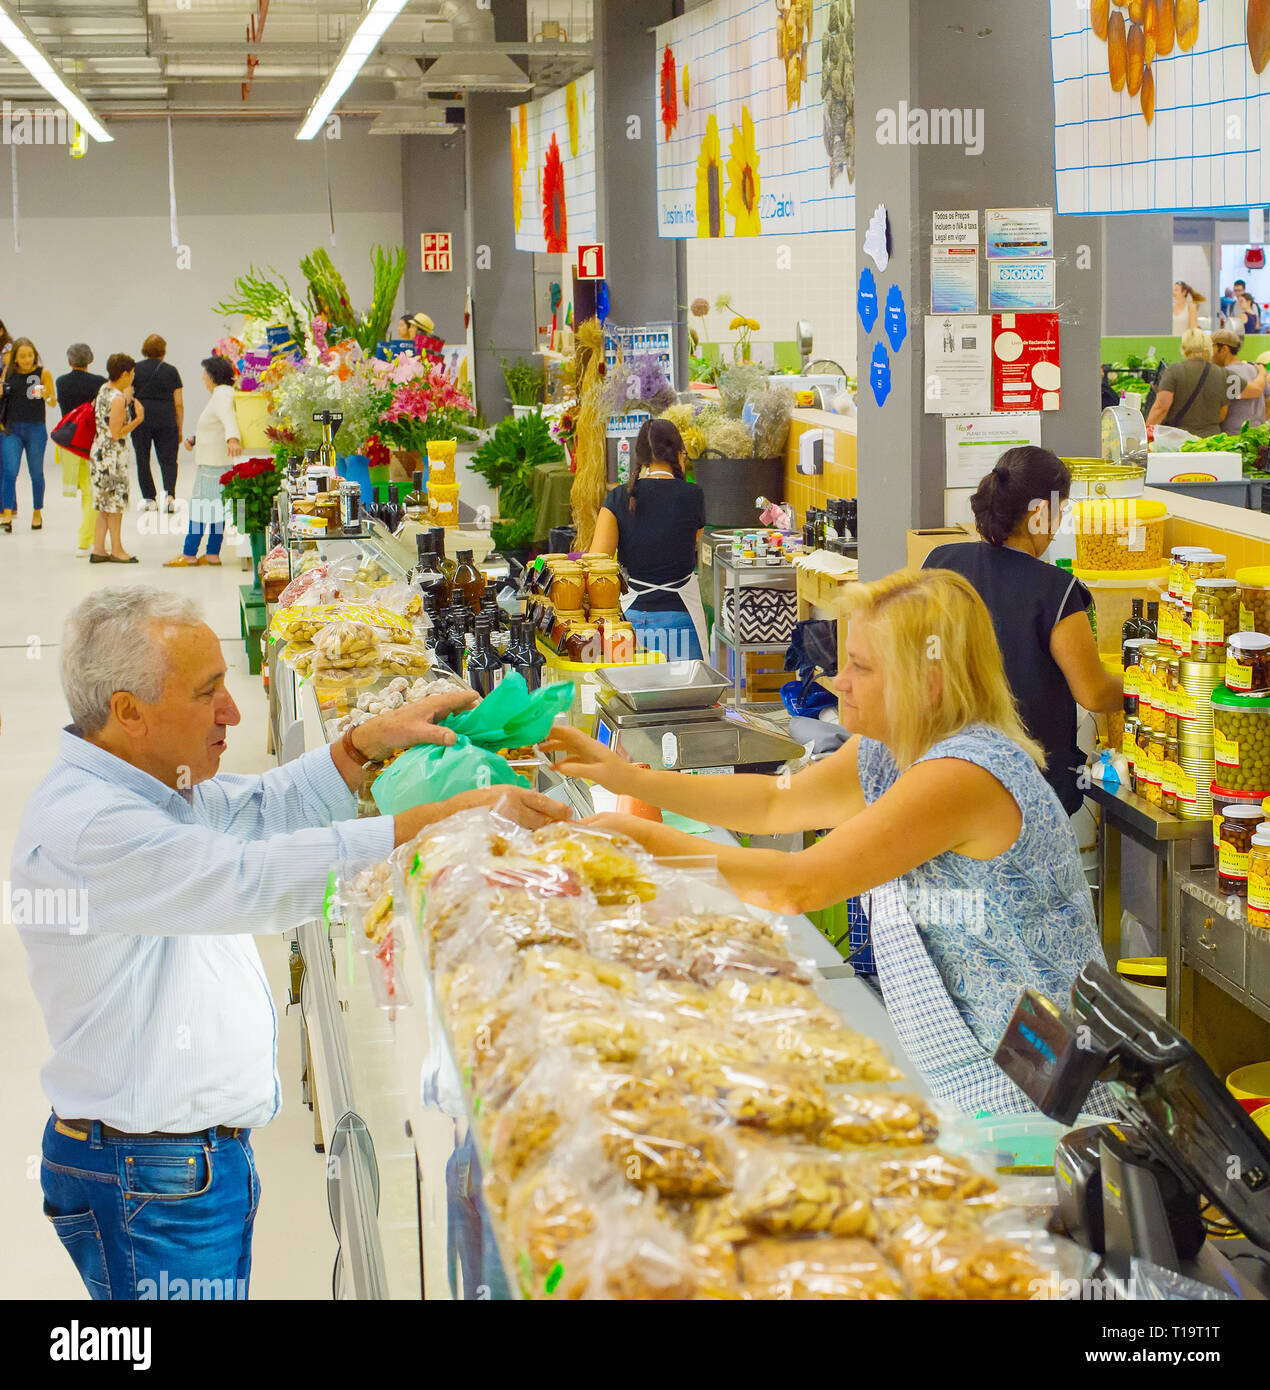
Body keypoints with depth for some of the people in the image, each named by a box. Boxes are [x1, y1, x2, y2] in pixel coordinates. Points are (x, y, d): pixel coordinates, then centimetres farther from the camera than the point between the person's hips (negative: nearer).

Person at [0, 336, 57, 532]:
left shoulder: (43, 373, -4)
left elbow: (53, 404, -2)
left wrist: (46, 396, -24)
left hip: (36, 429, -1)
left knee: (36, 473, 9)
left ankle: (37, 513, 23)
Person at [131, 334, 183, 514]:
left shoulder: (135, 369, 3)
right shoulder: (171, 371, 4)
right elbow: (179, 404, 3)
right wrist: (179, 430, 10)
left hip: (141, 419, 0)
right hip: (166, 420, 0)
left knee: (143, 460, 9)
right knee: (168, 459, 5)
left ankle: (149, 499, 7)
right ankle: (169, 493, -15)